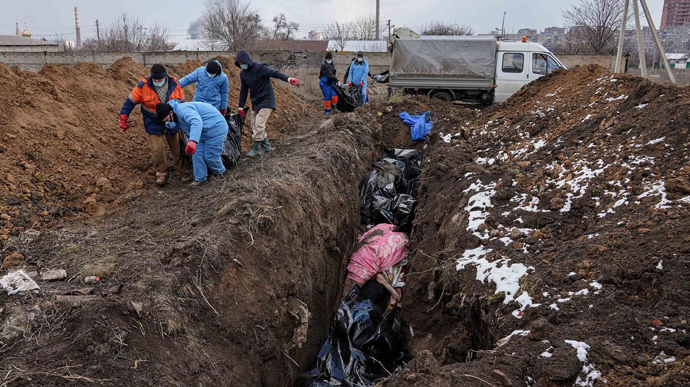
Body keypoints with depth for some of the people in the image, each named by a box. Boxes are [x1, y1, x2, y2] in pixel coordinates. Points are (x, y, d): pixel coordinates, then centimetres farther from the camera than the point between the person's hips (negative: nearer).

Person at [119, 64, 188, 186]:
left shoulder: (174, 85, -10)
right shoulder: (143, 85, -18)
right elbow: (130, 101, -8)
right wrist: (123, 119, -8)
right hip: (154, 124, -2)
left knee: (178, 149, 9)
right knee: (157, 150, -7)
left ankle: (182, 173, 23)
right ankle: (161, 174, 12)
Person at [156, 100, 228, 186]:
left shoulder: (183, 109, -28)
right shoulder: (177, 116, 5)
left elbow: (196, 122, -47)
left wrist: (193, 141, -59)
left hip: (216, 130, -10)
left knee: (210, 156, -4)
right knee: (197, 153, 7)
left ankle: (221, 175, 23)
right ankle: (200, 178, 18)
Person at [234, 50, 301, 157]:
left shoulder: (259, 68, -16)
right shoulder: (243, 73, 7)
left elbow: (274, 73, -27)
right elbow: (243, 91, 14)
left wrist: (288, 79, -42)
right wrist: (241, 107, 14)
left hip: (266, 101, -8)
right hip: (255, 102, 8)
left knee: (259, 124, -15)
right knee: (254, 125, 8)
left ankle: (256, 148, -4)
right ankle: (265, 145, 21)